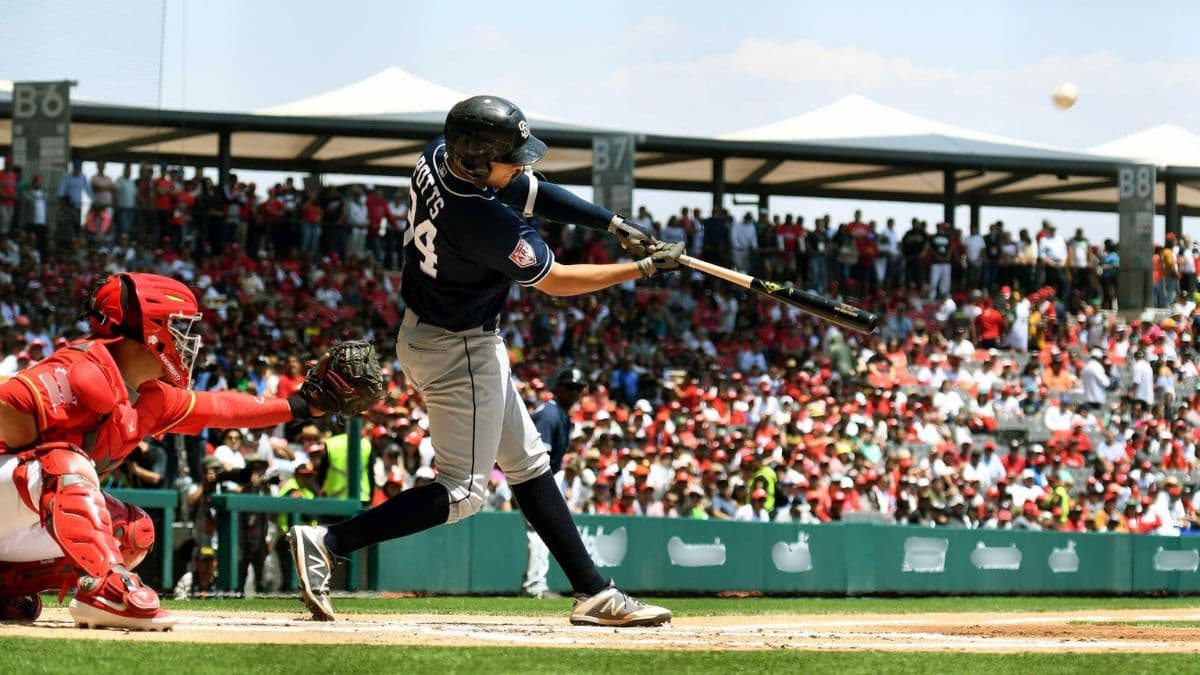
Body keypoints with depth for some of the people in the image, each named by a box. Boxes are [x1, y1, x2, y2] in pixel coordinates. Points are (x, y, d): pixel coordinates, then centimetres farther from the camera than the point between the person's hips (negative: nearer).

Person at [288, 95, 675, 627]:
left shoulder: (440, 156, -9)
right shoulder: (486, 222, -33)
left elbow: (533, 192, 4)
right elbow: (555, 282, -18)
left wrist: (615, 225, -2)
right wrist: (645, 268, -10)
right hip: (461, 353, -10)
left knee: (528, 463, 15)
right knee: (462, 492, -2)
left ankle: (592, 593, 21)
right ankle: (328, 543, -7)